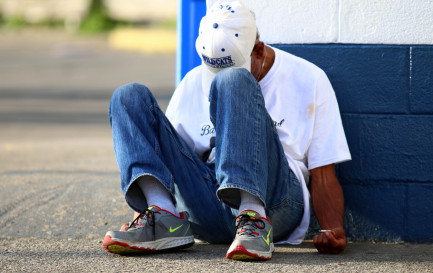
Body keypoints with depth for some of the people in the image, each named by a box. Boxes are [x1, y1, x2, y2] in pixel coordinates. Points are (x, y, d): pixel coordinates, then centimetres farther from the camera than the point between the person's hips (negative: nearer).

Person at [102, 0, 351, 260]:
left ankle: (253, 219, -41)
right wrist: (146, 207, 3)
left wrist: (334, 231, -10)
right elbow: (170, 156, 21)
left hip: (273, 195, -4)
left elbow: (323, 177, 8)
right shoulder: (192, 85, 20)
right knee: (130, 96, -6)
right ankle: (164, 219, -29)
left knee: (233, 81, -24)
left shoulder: (308, 80, 11)